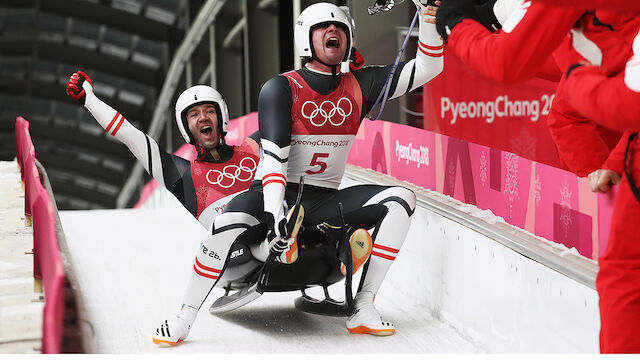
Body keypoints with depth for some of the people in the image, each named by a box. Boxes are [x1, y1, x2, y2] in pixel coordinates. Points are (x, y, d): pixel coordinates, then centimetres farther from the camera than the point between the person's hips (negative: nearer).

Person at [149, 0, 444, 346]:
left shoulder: (359, 85, 4)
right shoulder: (281, 88, -9)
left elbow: (426, 68, 6)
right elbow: (273, 156, -20)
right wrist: (274, 215, -33)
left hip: (327, 201, 5)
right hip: (279, 195, -5)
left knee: (401, 199, -15)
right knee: (229, 222, -35)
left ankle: (363, 309, -16)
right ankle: (183, 319, -15)